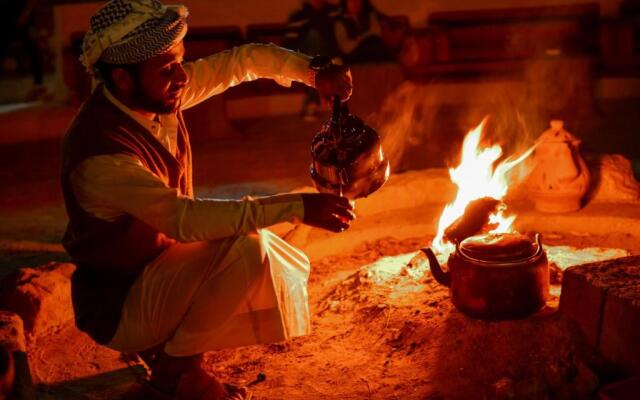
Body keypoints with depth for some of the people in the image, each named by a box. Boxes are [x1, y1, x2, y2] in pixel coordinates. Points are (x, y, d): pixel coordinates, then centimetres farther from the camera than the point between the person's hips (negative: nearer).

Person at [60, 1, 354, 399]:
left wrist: (313, 72, -12)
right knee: (246, 247, -29)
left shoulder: (159, 93, -8)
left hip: (164, 262, 8)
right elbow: (183, 218, -39)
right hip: (119, 304, -8)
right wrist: (296, 206, -39)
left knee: (287, 271, 5)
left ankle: (167, 340, 11)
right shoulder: (99, 152, -32)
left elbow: (243, 59, 3)